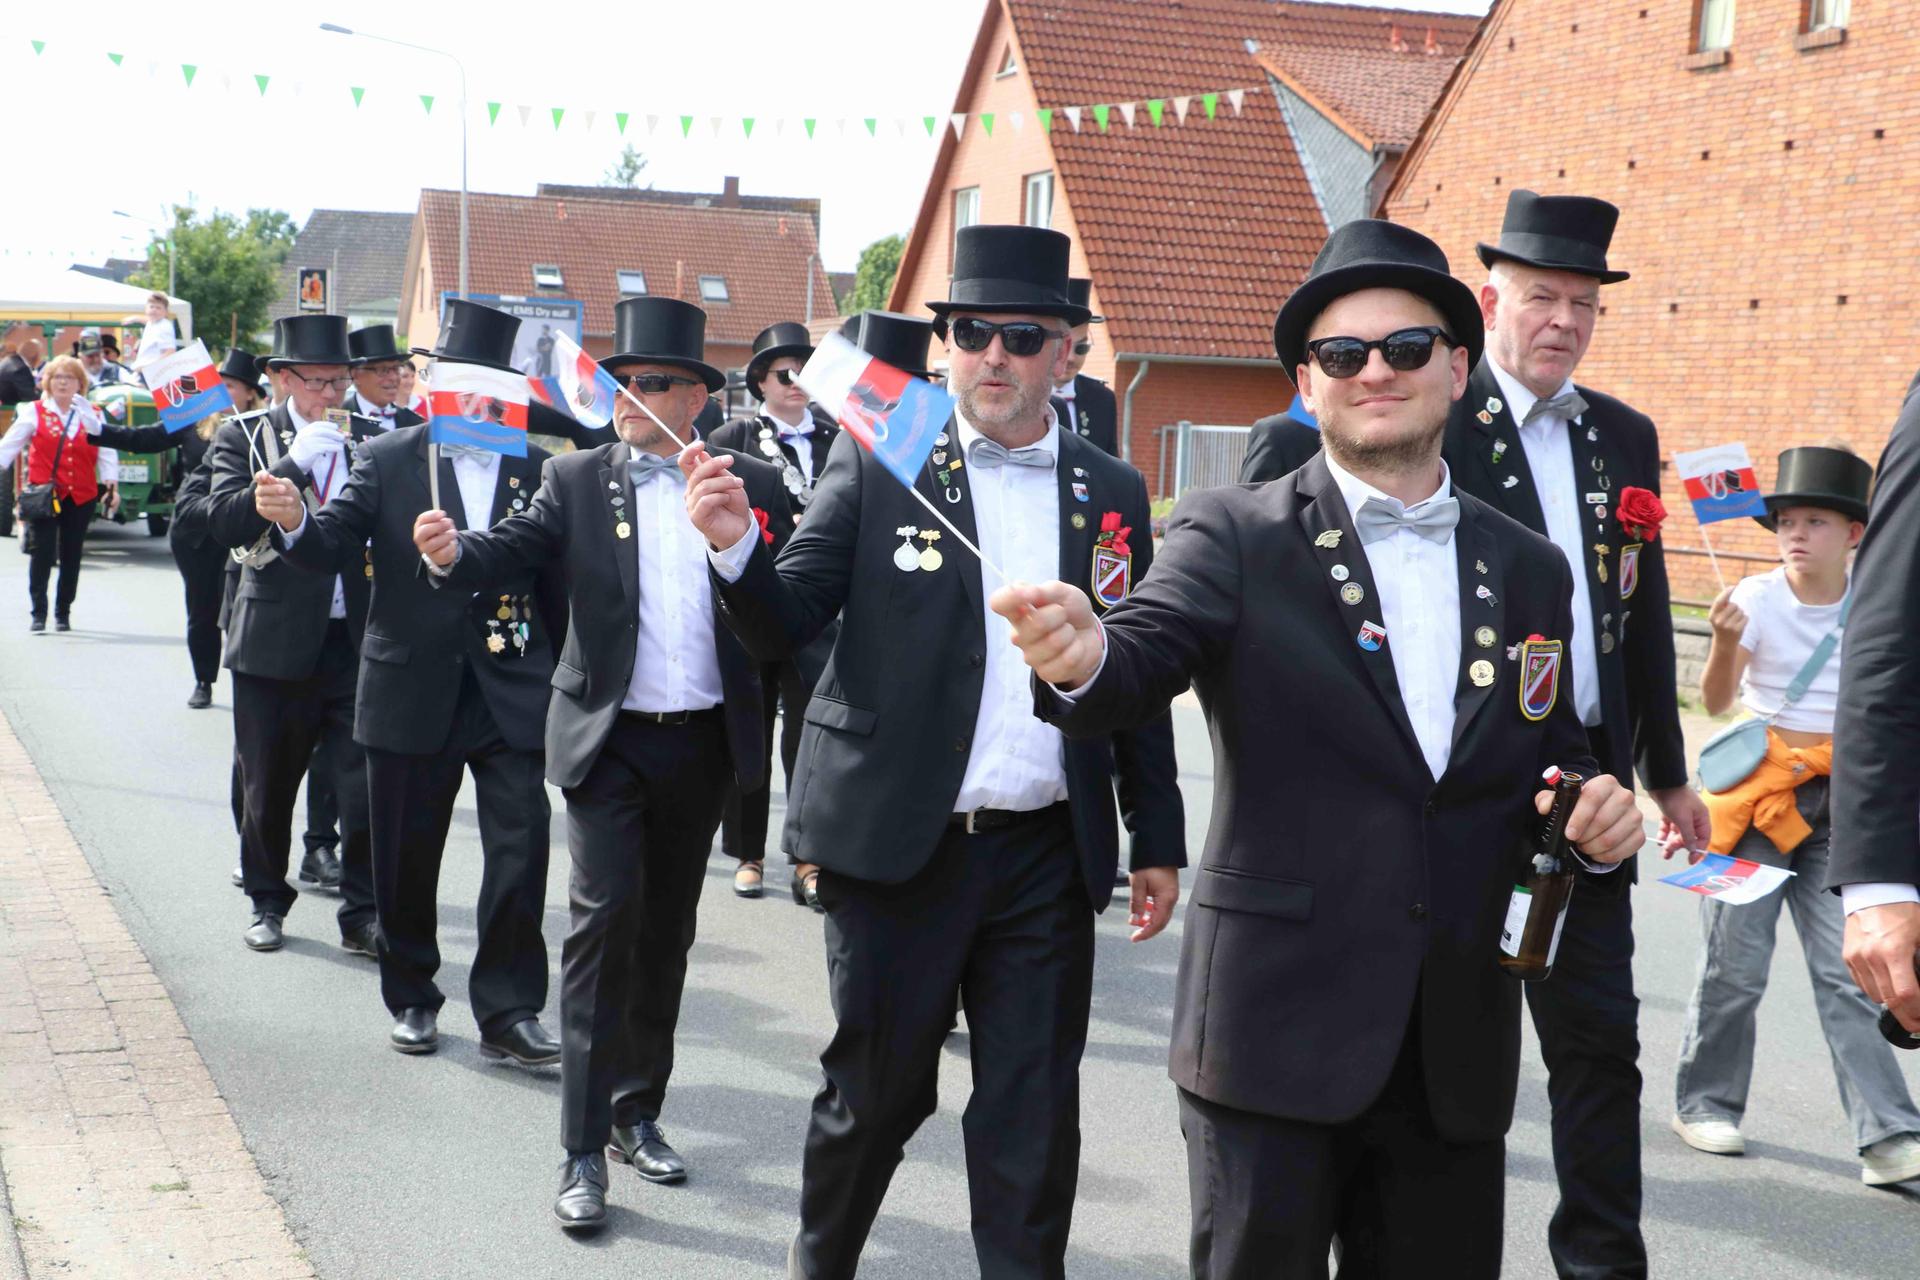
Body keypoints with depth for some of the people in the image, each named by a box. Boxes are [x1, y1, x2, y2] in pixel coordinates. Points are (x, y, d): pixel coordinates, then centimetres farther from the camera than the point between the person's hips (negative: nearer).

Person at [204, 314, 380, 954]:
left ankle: (361, 914, 6)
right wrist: (295, 463, -18)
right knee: (268, 787, 11)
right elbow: (225, 521, -13)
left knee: (366, 786, -5)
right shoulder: (243, 437, 2)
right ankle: (267, 902, 29)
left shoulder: (370, 439, 8)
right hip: (274, 641, 0)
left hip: (356, 641, 1)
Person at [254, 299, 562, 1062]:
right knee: (406, 858, 11)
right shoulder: (386, 460, 0)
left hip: (511, 692, 0)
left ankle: (507, 1012, 4)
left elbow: (556, 582, 3)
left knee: (520, 849, -6)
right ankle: (411, 998, 29)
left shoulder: (537, 470, 1)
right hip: (412, 692, 0)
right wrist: (293, 522, -30)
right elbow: (333, 549, -9)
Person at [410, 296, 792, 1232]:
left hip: (706, 741, 2)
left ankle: (638, 1113, 27)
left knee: (667, 929, 12)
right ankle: (584, 1150, -4)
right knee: (604, 918, -10)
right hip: (608, 737, -2)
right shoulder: (577, 480, 2)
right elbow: (508, 550, -12)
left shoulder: (753, 485, 4)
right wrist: (451, 553, -30)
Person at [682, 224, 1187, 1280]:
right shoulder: (875, 466, -1)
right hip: (898, 845, -2)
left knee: (1033, 1113, 7)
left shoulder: (1112, 492, 6)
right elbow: (783, 628, -6)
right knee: (877, 1090, 11)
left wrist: (1158, 842, 10)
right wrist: (734, 546, -26)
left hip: (1050, 853, 2)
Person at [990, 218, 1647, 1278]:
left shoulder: (1529, 569, 10)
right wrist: (1083, 657, -42)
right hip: (1277, 1034, -4)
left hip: (1458, 1059, 4)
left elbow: (1553, 760, 17)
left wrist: (1593, 809, -5)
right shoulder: (1234, 536, -3)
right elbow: (1147, 653, -19)